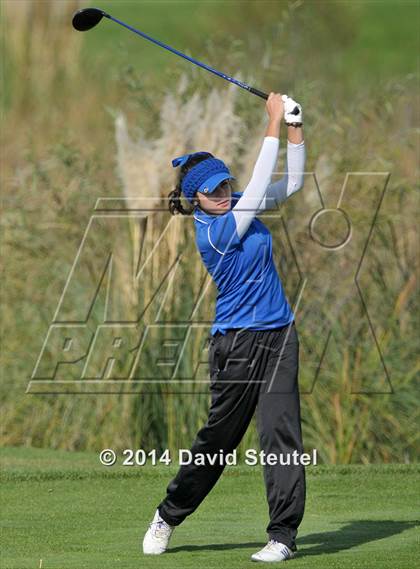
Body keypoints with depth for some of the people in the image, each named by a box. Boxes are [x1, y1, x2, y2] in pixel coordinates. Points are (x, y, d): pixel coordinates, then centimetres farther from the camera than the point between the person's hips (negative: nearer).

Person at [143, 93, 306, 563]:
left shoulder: (237, 207, 6)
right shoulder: (213, 230, -16)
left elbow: (292, 183, 11)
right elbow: (260, 186, -22)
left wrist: (294, 127, -2)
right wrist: (274, 122, -20)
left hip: (279, 334, 6)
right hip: (238, 342, -6)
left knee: (280, 431, -6)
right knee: (220, 433, 4)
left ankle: (283, 535, -7)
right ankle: (169, 515, 24)